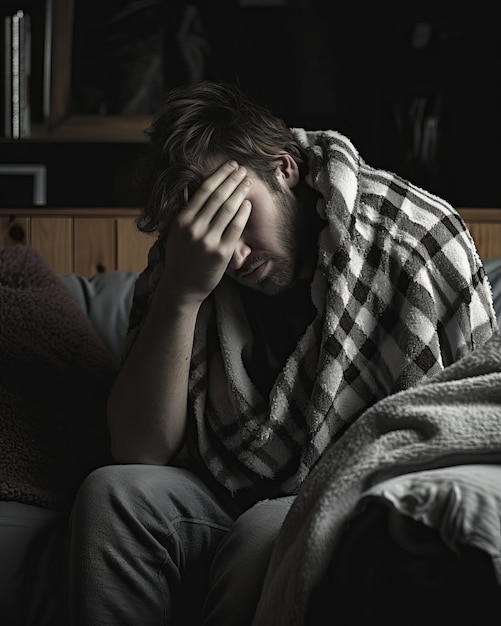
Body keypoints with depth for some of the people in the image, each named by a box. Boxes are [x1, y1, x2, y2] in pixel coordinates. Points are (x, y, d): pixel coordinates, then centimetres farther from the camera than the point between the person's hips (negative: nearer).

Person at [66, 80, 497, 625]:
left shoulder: (418, 238, -11)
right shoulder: (180, 258, -1)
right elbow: (139, 454, -9)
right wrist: (180, 293, -21)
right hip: (225, 499, 4)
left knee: (268, 531, -33)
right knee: (111, 492, -24)